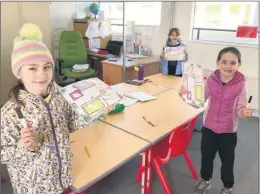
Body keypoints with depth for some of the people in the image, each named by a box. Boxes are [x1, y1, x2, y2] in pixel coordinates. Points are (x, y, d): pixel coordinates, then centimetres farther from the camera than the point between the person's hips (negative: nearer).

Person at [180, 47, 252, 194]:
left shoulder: (241, 84, -17)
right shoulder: (211, 79, -10)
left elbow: (240, 109, -12)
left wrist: (244, 112, -33)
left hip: (228, 131, -2)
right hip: (209, 127, 2)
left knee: (227, 161, 18)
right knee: (206, 156, 21)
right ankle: (205, 180, 48)